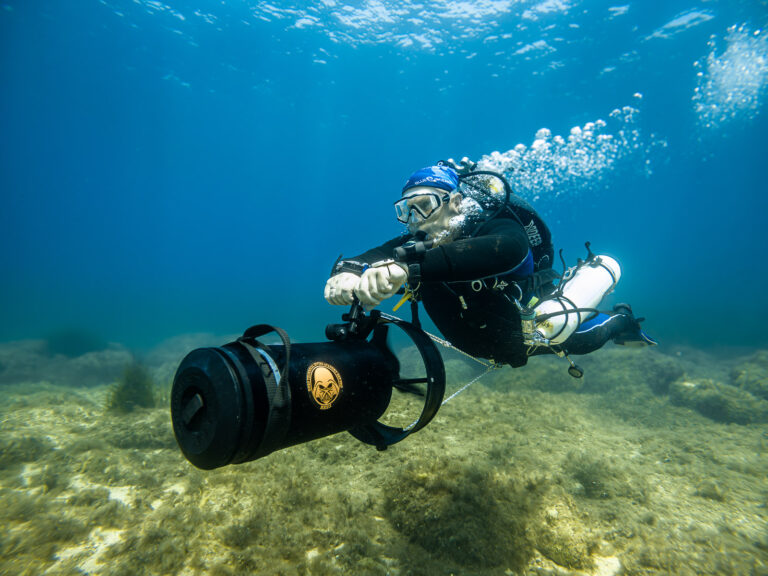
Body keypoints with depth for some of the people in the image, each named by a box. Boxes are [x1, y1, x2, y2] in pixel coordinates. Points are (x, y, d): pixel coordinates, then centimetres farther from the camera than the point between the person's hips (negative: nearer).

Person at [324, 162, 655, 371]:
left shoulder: (493, 228, -36)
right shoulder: (415, 245, -21)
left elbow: (507, 249, -58)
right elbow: (368, 259, -31)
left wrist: (408, 267, -68)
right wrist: (345, 274, -55)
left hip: (530, 324, -5)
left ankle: (619, 321, 14)